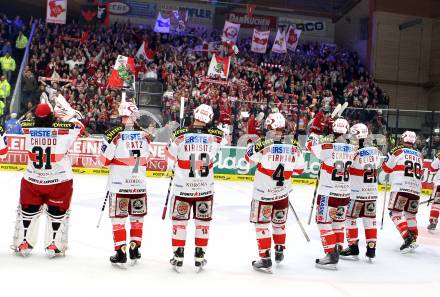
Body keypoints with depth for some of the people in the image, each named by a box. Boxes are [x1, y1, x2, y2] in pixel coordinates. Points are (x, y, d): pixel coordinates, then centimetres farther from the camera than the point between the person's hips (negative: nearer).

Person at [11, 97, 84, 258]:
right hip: (59, 181, -2)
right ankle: (53, 245, 18)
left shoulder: (27, 129, -11)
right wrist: (68, 114, 7)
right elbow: (80, 127, 0)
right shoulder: (62, 131, -17)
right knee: (57, 212, 15)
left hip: (32, 180, 2)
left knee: (27, 211, 20)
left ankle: (22, 243, 27)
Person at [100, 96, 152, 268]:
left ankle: (121, 253, 5)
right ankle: (134, 250, 21)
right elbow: (146, 158, 8)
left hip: (118, 184, -3)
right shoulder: (144, 135, 1)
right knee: (137, 216, 17)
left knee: (118, 218, 6)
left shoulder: (114, 134, -10)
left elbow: (105, 160, -6)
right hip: (139, 183, 3)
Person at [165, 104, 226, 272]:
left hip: (182, 187, -1)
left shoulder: (180, 135, -12)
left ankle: (178, 257, 17)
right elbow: (224, 140, 15)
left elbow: (170, 155, 3)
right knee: (203, 222, 15)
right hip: (205, 188, 1)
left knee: (179, 221, 12)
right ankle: (199, 257, 20)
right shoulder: (215, 136, -9)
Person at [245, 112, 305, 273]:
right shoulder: (293, 146, -7)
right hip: (283, 192, 4)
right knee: (279, 222, 22)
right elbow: (299, 169, 3)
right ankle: (279, 252, 38)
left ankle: (265, 259, 3)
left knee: (262, 224, 5)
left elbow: (249, 157, -11)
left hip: (263, 193, -4)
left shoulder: (263, 143, -19)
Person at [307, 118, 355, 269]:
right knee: (338, 221, 20)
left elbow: (311, 146, 0)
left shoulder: (328, 148, -16)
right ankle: (337, 249, 30)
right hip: (344, 193, 6)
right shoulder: (351, 149, -1)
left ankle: (331, 256, -2)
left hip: (327, 193, -6)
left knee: (324, 223, 1)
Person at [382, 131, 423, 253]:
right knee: (410, 214, 19)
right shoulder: (419, 155, 13)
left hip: (401, 188, -5)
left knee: (395, 213, -2)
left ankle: (408, 237, -16)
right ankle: (413, 239, 13)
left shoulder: (398, 151, -2)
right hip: (416, 189, 5)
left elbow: (386, 168, 5)